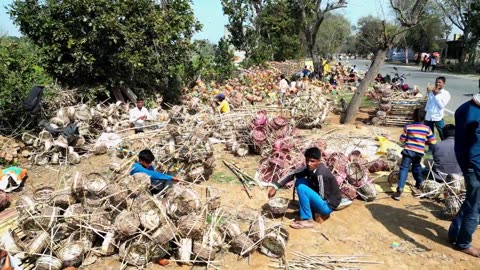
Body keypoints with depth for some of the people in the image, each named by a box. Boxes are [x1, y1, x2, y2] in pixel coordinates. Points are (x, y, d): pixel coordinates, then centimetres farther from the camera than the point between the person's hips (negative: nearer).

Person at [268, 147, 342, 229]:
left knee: (301, 188, -23)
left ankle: (308, 220, -12)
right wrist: (276, 186, -6)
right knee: (299, 181, 6)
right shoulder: (309, 168, -5)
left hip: (327, 205, -8)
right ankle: (312, 210, 10)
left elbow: (322, 196, -22)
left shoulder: (321, 174, -28)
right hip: (320, 199, 8)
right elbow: (293, 174, 2)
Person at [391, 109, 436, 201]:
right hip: (420, 152, 3)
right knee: (416, 166, 29)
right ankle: (419, 184, 42)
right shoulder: (427, 128, 1)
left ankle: (400, 190, -19)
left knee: (404, 168, -7)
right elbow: (432, 141, 3)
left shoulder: (408, 127, -4)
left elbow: (402, 139, 1)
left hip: (408, 151, -3)